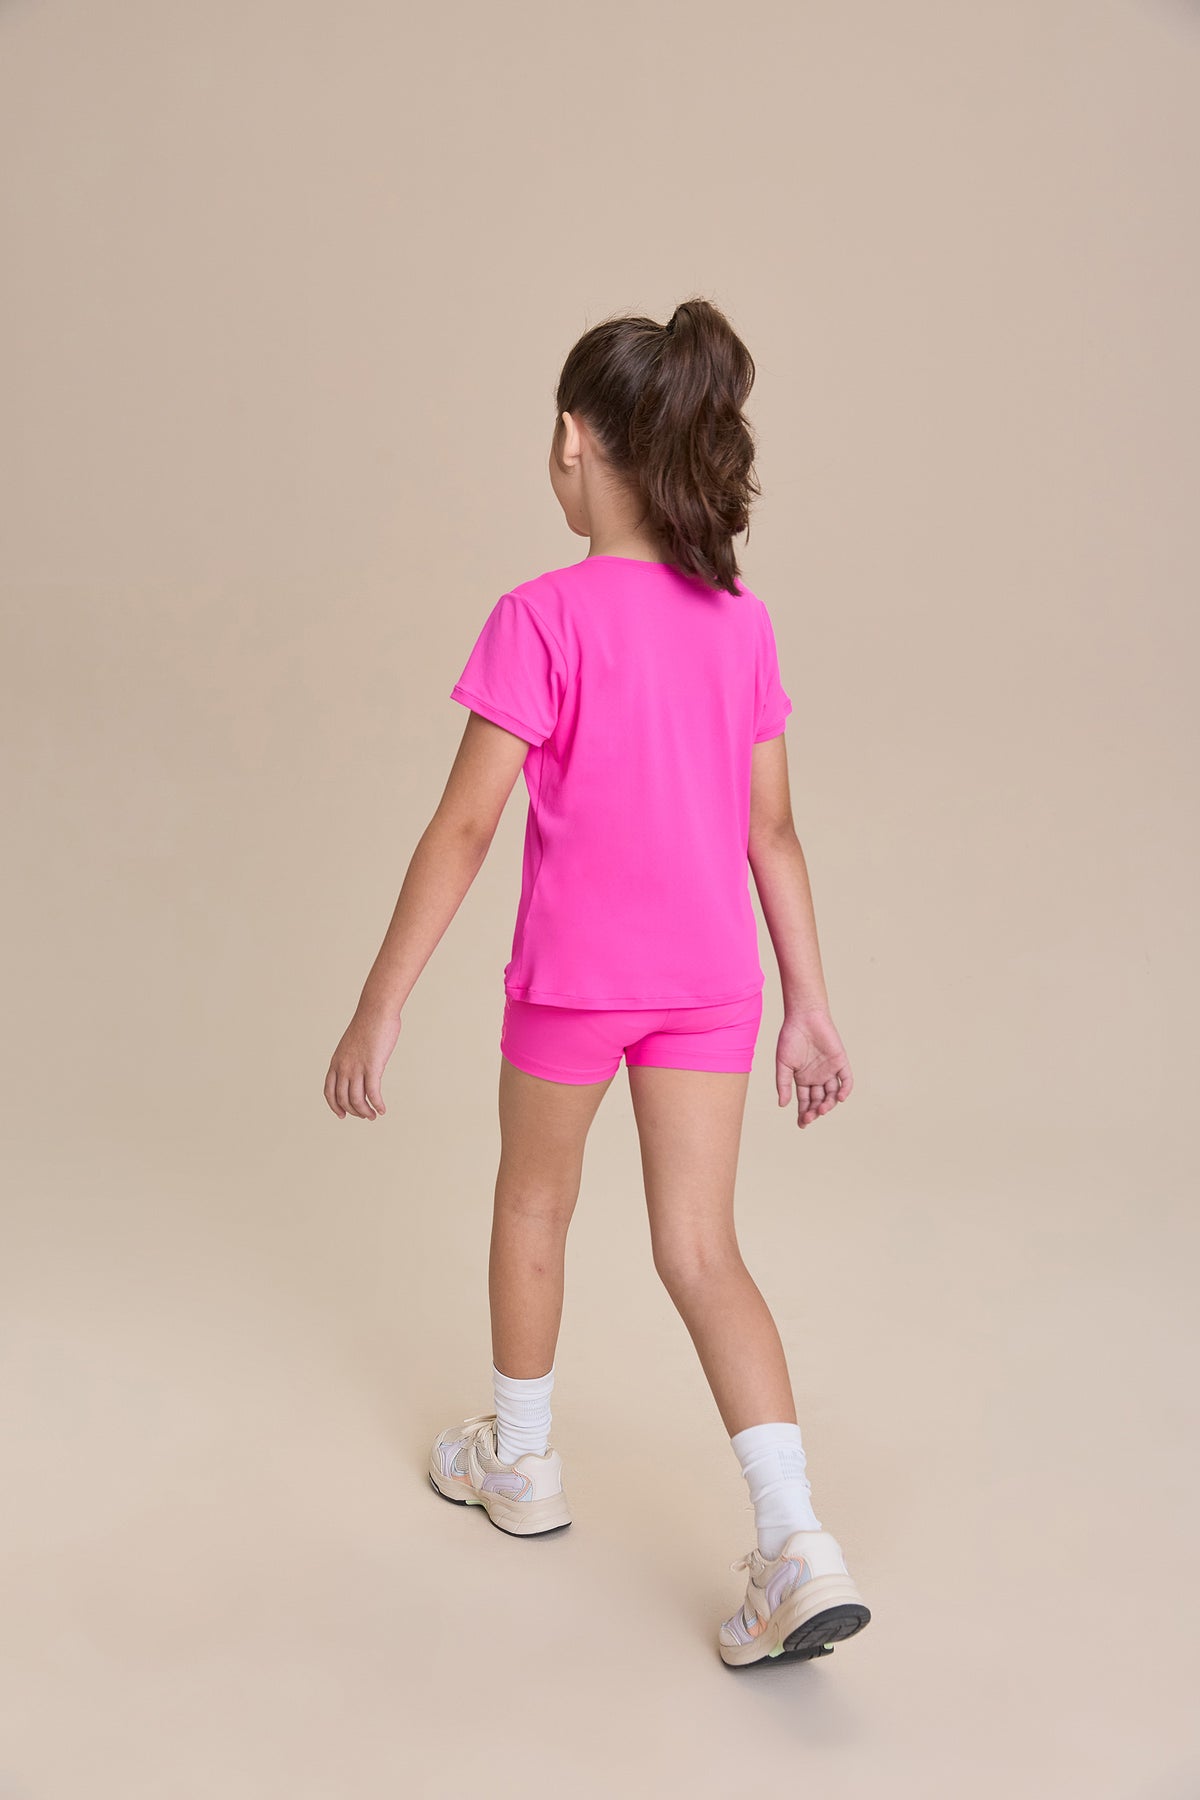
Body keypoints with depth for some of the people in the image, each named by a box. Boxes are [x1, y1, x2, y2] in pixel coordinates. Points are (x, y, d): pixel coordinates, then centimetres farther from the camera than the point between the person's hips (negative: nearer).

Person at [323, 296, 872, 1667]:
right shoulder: (742, 624, 1)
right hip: (712, 979, 4)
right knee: (702, 1251, 8)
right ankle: (799, 1549, -1)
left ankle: (521, 1459, 39)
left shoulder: (544, 617, -15)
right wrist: (808, 1008, 11)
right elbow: (772, 835, 4)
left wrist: (379, 1012, -13)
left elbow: (464, 826, -18)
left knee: (533, 1205, 20)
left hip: (574, 975, -4)